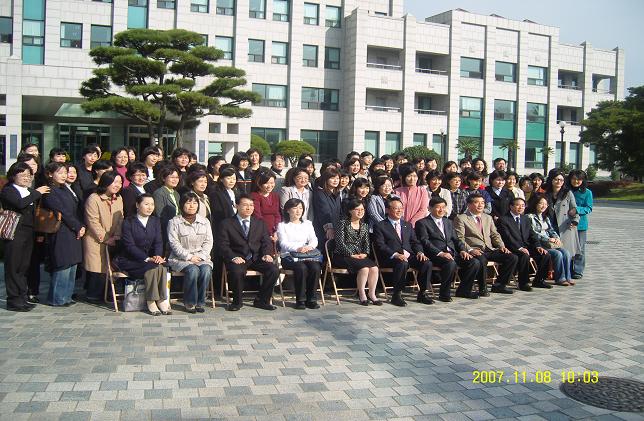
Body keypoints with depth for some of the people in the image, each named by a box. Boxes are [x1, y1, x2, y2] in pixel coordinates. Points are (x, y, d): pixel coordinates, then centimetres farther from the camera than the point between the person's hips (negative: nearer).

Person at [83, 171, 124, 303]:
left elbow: (120, 219, 8)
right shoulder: (93, 198, -12)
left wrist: (116, 236, -6)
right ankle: (92, 295, 8)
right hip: (95, 241, -6)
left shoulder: (118, 199, 9)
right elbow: (93, 222, -14)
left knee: (108, 268, 4)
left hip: (112, 241, 6)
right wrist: (106, 239, -12)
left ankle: (101, 294, 16)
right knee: (96, 269, -6)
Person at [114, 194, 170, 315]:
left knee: (162, 268, -28)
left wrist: (158, 256, -18)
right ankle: (151, 302, -22)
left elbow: (158, 242, 4)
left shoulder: (155, 221, 11)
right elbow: (129, 246, -14)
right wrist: (148, 259, -24)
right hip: (129, 261, -4)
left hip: (149, 259, 4)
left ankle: (162, 300, -22)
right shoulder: (128, 222, -5)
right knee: (152, 267, -31)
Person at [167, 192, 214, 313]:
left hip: (201, 257, 3)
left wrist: (200, 256, -9)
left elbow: (208, 242, 7)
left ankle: (200, 302, -16)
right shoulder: (174, 222, 2)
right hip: (181, 258, -3)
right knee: (193, 270, -33)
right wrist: (189, 257, -15)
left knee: (206, 269, -29)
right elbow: (174, 244, -6)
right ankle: (190, 303, -17)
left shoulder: (205, 222, 13)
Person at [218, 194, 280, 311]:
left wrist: (267, 254, -10)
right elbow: (223, 245, -3)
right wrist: (233, 257, -20)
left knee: (274, 270, -22)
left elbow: (266, 242, 11)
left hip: (256, 258, 3)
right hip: (238, 259, -3)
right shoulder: (227, 224, 5)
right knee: (236, 272, -36)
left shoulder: (259, 224, 17)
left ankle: (261, 300, -3)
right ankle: (237, 302, -9)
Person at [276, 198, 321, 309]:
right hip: (289, 257, -3)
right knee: (301, 268, -34)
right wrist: (297, 248, -27)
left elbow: (314, 239, 8)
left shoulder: (307, 224, 22)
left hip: (307, 256, 3)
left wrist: (310, 246, -18)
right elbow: (283, 243, -7)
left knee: (315, 267, -28)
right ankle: (300, 299, -22)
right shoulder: (282, 225, 9)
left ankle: (311, 299, -17)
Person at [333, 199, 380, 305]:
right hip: (343, 256, -6)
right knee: (364, 268, -29)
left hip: (360, 256, 6)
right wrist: (351, 255, -16)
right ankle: (362, 294, -13)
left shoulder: (364, 226, 18)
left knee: (374, 268, -22)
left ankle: (372, 294, -11)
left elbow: (366, 243, 14)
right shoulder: (342, 223, -2)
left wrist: (365, 253, -7)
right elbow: (340, 242, -10)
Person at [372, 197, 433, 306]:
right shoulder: (380, 226, 5)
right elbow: (380, 245, -7)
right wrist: (395, 254, -22)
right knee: (402, 263, -37)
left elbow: (415, 242, 19)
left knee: (427, 263, -20)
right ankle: (397, 295, -23)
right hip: (390, 258, -5)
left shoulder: (407, 225, 24)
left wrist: (420, 252, -4)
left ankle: (422, 293, -4)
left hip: (409, 256, 5)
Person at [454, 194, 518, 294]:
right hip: (475, 251, -6)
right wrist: (470, 250, -22)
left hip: (490, 249, 6)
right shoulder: (461, 218, 3)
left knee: (513, 258, -12)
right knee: (481, 260, -39)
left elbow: (495, 235, 22)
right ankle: (482, 289, -17)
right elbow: (460, 238, -7)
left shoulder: (488, 218, 24)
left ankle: (499, 285, 1)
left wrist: (502, 246, 3)